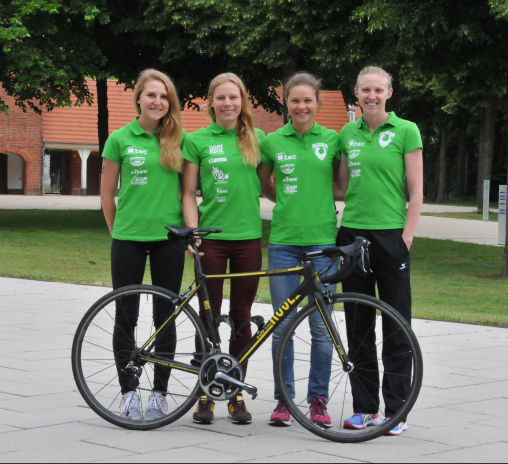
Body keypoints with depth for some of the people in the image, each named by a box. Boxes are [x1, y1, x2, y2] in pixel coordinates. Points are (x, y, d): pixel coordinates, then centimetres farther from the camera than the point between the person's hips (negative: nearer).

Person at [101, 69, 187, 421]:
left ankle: (160, 393, 14)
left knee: (165, 317, 5)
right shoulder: (120, 139, 1)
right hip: (128, 238, -1)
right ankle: (129, 392, 13)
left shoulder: (179, 138, 4)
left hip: (168, 237, 1)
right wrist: (118, 231, 8)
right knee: (126, 316, 3)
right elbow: (107, 194, 7)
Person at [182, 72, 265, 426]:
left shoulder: (256, 138, 9)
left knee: (241, 317, 6)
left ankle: (237, 394, 14)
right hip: (212, 236, -2)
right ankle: (206, 394, 10)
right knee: (209, 315, 1)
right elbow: (189, 193, 2)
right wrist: (192, 233, -8)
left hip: (249, 236, 2)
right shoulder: (197, 140, 2)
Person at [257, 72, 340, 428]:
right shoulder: (273, 142, 6)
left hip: (322, 239, -1)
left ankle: (319, 400, 13)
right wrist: (288, 201, 8)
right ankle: (284, 399, 12)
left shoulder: (332, 140, 4)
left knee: (321, 326, 2)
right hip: (284, 240, 1)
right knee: (282, 325, 3)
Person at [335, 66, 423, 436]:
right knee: (358, 326, 7)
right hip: (352, 235, 4)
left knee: (396, 327, -1)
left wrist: (406, 239, -10)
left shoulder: (406, 131, -2)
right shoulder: (348, 134, 10)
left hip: (390, 236, -4)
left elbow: (416, 193, -5)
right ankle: (365, 407, 15)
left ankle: (396, 410, 5)